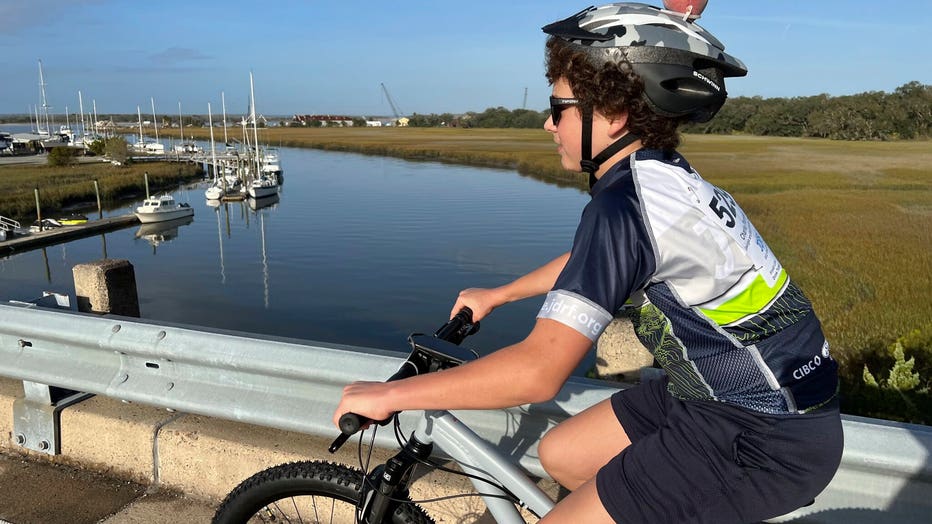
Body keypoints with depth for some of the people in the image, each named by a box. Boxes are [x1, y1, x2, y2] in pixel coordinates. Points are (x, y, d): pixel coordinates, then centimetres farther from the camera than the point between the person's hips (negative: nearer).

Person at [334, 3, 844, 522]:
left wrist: (390, 394, -20)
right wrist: (495, 295, 29)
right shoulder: (661, 178, 2)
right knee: (560, 454, 15)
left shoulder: (626, 204, -26)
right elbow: (588, 262, 20)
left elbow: (538, 369, -31)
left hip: (770, 438, -9)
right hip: (724, 392, 9)